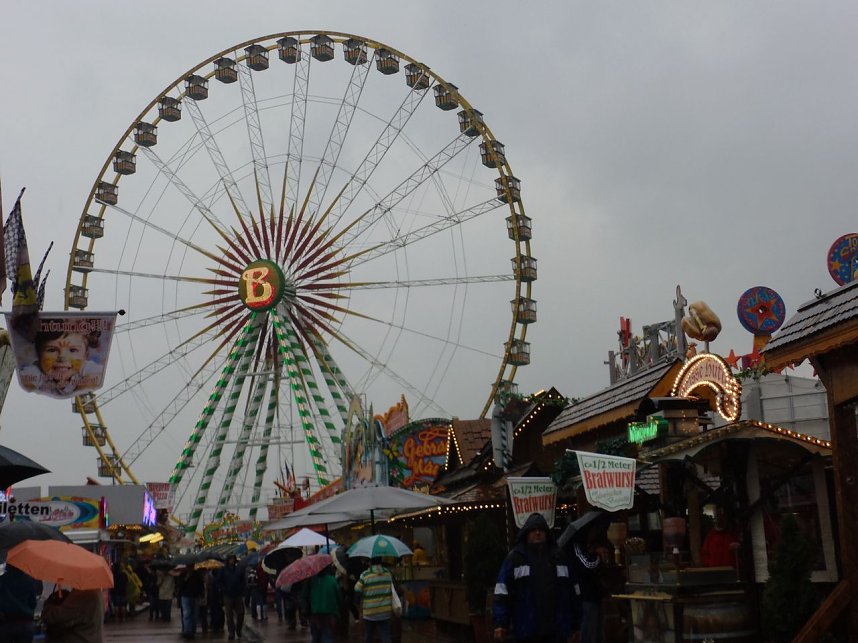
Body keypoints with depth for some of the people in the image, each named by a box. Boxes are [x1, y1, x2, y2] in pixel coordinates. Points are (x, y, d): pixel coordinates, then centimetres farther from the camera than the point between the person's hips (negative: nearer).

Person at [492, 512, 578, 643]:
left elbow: (572, 590, 14)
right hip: (526, 630, -3)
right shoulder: (515, 557, 1)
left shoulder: (559, 556, 11)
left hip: (556, 630, 3)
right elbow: (502, 591, -4)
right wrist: (500, 623, -12)